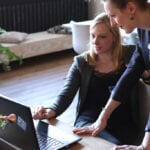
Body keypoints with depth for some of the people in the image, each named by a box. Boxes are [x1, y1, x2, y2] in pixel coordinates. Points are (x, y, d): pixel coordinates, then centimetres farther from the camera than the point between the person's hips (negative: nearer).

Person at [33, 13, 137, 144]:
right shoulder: (81, 62, 9)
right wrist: (52, 111, -20)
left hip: (122, 122, 1)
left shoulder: (129, 56, 6)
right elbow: (66, 94, -1)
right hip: (89, 118, 0)